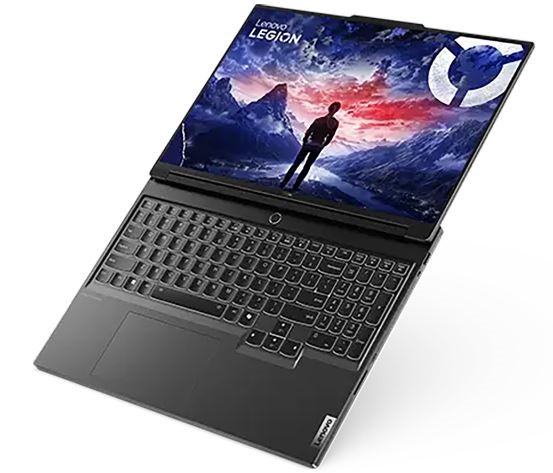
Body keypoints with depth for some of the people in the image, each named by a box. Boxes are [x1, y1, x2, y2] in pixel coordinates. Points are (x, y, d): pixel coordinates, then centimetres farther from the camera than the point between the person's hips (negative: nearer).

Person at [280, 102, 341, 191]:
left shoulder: (319, 120, -7)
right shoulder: (335, 123, -5)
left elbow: (308, 132, -8)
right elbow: (330, 137, -1)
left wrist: (304, 141, 8)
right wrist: (322, 146, 12)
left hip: (308, 144, -1)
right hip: (317, 148, 1)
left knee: (295, 165, 7)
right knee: (306, 168, 13)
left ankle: (282, 185, 4)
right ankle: (295, 187, 7)